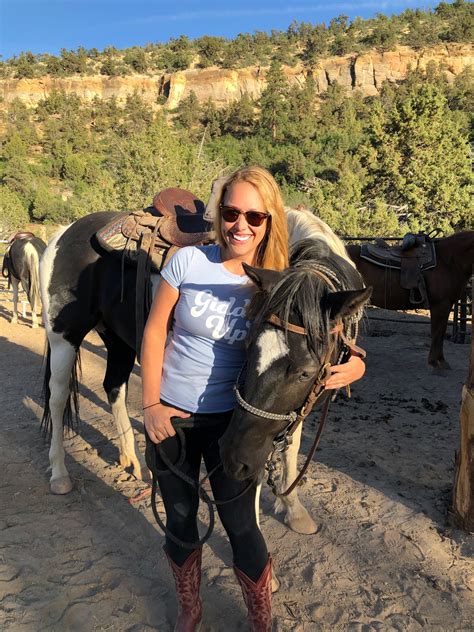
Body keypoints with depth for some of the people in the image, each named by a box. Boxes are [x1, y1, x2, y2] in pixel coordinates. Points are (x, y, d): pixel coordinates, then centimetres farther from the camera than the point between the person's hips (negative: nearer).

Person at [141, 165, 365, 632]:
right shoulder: (188, 262, -12)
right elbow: (154, 332, -5)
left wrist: (351, 367, -31)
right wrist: (151, 405, -6)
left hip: (231, 420, -1)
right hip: (170, 416, 1)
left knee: (240, 526, 8)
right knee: (179, 519, 18)